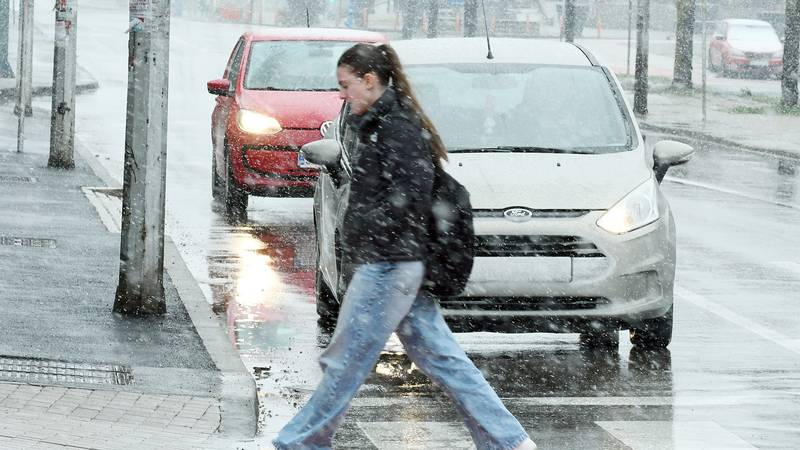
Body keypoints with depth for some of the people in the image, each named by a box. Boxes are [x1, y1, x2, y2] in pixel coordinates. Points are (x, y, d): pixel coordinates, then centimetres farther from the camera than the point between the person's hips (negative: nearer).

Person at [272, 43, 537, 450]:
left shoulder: (397, 126, -14)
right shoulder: (382, 124, 16)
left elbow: (412, 194, -20)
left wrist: (363, 223, -17)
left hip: (388, 265, -11)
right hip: (400, 264, 11)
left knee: (345, 363, -1)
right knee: (442, 359, 9)